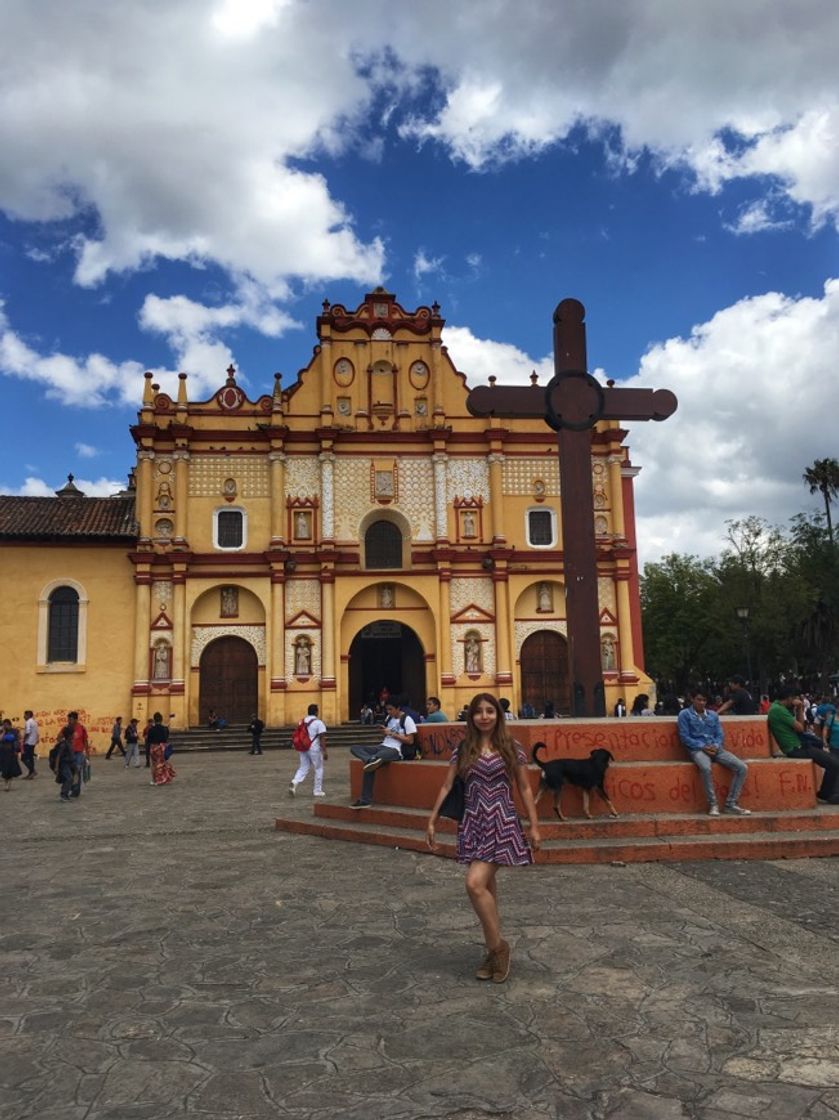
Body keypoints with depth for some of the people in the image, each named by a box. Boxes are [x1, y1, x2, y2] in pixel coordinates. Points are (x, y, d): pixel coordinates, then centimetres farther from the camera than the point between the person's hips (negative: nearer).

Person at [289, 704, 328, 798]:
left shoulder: (302, 722, 8)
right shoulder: (319, 723, -10)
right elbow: (322, 738, -14)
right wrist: (324, 752, -13)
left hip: (303, 749, 5)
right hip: (314, 749, -5)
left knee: (302, 769, 9)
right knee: (318, 769, 10)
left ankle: (294, 783, -17)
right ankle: (317, 791, 14)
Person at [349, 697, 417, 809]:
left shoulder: (407, 719, -5)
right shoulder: (389, 718, 18)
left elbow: (410, 741, -10)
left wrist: (392, 734, -12)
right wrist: (384, 730, 4)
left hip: (395, 750, -9)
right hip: (383, 747, 9)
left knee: (369, 765, -35)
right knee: (354, 748, -13)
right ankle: (370, 760, -37)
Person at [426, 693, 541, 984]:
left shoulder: (511, 749, 0)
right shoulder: (463, 750, 6)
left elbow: (525, 789, 3)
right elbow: (446, 786, 8)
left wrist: (534, 826, 1)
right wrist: (432, 820, 5)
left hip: (502, 823, -4)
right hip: (474, 823, 4)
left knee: (476, 883, -17)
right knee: (486, 887, 10)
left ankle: (497, 946, 0)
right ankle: (495, 950, 23)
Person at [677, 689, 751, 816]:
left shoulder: (713, 715, 20)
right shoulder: (685, 714, 5)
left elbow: (719, 735, 15)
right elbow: (684, 737, -3)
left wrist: (716, 746, -7)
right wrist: (703, 747, -13)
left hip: (716, 748, 5)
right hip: (697, 749, -5)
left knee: (742, 767, -16)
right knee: (706, 768, -40)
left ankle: (730, 804, -11)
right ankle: (713, 804, -25)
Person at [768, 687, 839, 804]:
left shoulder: (779, 707, 13)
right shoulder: (779, 710, -20)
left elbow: (799, 725, 15)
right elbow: (800, 728, -15)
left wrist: (799, 709, 2)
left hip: (798, 745, 11)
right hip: (796, 749, -11)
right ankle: (826, 794, 5)